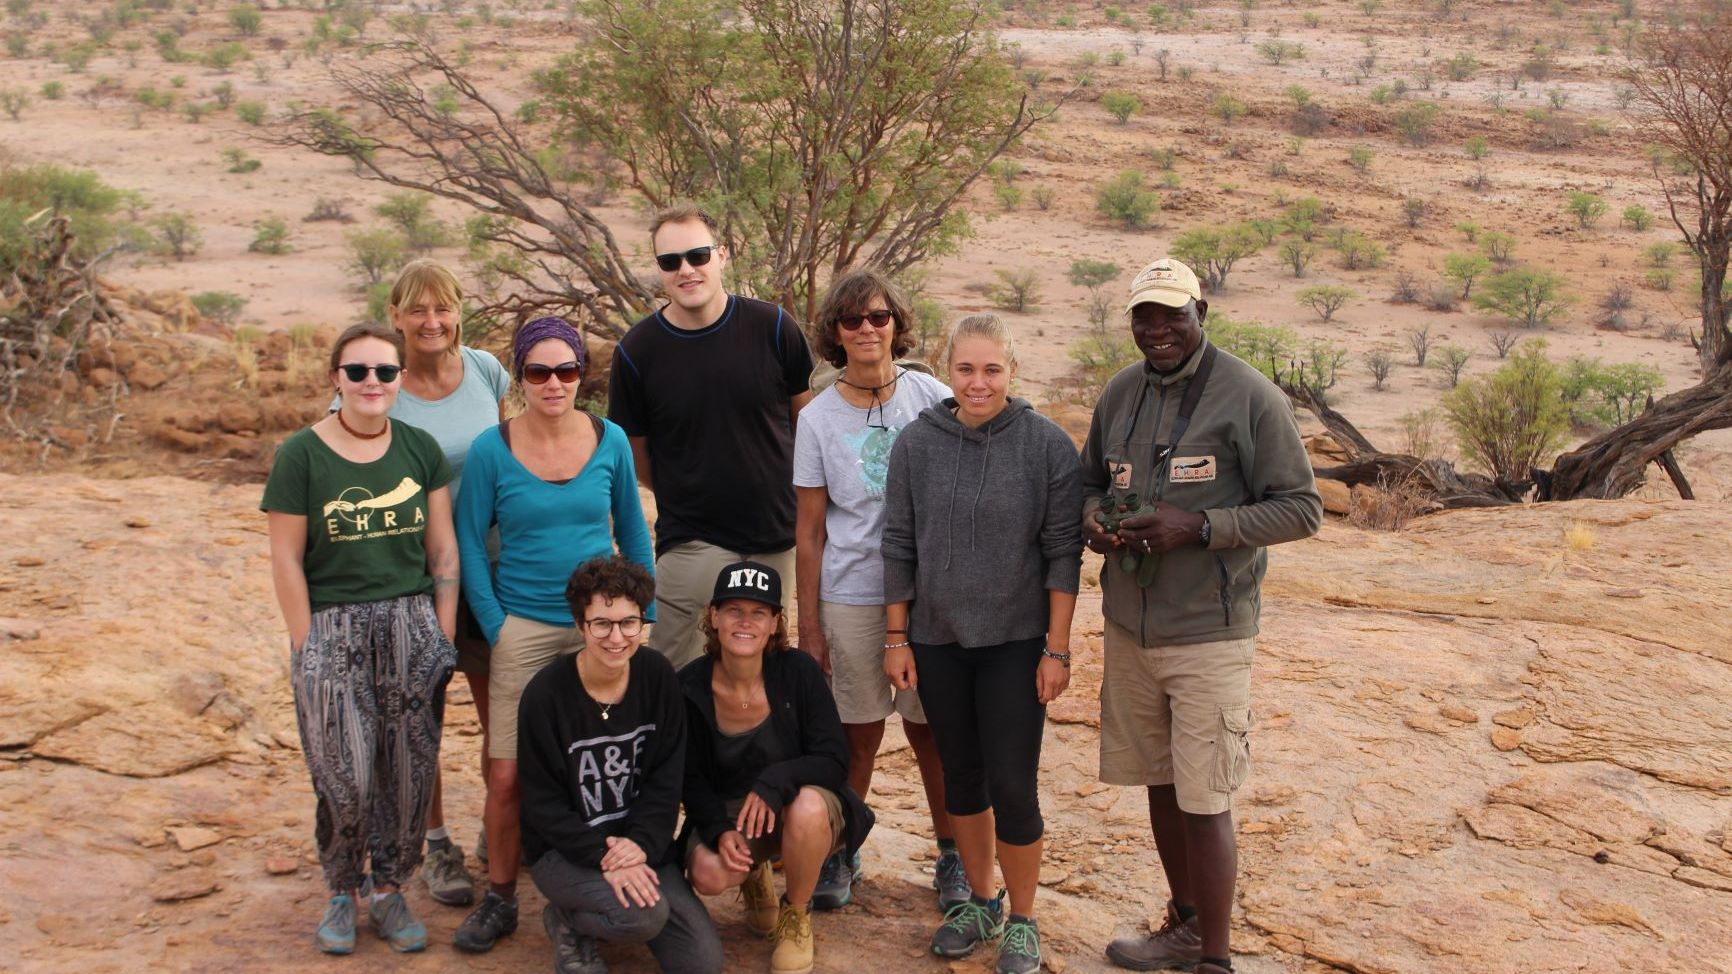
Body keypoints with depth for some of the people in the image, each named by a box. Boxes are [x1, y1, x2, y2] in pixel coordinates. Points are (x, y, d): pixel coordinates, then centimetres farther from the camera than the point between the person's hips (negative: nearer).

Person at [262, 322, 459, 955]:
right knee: (344, 775, -4)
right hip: (334, 628, -3)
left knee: (408, 771, 5)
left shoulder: (421, 450, 5)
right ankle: (341, 894, 18)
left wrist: (442, 635, 2)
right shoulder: (300, 456, -4)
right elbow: (287, 560, -4)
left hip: (411, 624, 3)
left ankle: (389, 891, 21)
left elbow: (443, 549, 7)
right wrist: (307, 648, -7)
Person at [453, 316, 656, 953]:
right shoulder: (491, 451, -6)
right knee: (508, 775, -2)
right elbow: (469, 543, 0)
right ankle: (500, 899, 16)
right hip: (525, 631, -1)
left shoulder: (610, 441, 0)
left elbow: (633, 534, 10)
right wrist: (496, 628, -5)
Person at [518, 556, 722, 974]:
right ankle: (568, 921, 1)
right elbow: (543, 804, -13)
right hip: (564, 849, -4)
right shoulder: (546, 694, -15)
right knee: (647, 915, -31)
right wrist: (603, 855, -25)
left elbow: (667, 779, -2)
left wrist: (641, 842, -18)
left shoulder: (657, 676, -4)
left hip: (642, 841, 4)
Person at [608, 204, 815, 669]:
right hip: (691, 542, -1)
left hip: (775, 537, 2)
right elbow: (635, 453, 4)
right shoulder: (638, 351, -7)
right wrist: (686, 496, 7)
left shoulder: (773, 328, -5)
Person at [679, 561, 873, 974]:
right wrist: (720, 830, -22)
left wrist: (773, 782, -34)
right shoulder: (690, 688, -12)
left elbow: (834, 761, -17)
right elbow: (692, 779, -3)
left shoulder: (799, 671, -17)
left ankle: (797, 917, -7)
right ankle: (754, 877, 12)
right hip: (727, 810, 2)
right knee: (709, 874, -30)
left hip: (802, 802, -1)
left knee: (807, 806, -38)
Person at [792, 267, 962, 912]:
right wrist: (808, 623, 2)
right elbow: (810, 530, 4)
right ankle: (839, 853, 24)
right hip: (851, 599, 0)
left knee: (930, 731, 6)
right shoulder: (818, 419, 1)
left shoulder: (932, 398, 0)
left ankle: (951, 854, 22)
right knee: (858, 737, 6)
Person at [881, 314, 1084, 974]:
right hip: (937, 641, 3)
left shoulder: (1047, 445, -8)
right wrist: (896, 638, 3)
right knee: (962, 775, 14)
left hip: (1016, 643, -3)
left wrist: (1057, 649, -8)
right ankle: (980, 903, 32)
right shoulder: (917, 443, -1)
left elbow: (1063, 553, -6)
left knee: (1013, 785, -2)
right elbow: (899, 547, 4)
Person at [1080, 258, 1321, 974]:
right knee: (1159, 782, 16)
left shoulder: (1250, 397, -10)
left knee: (1203, 801, -2)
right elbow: (1091, 479, 21)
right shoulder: (1119, 395, 8)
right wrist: (1091, 518, -4)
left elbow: (1302, 509, -11)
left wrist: (1199, 527, -22)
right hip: (1129, 627, 6)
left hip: (1207, 633, -6)